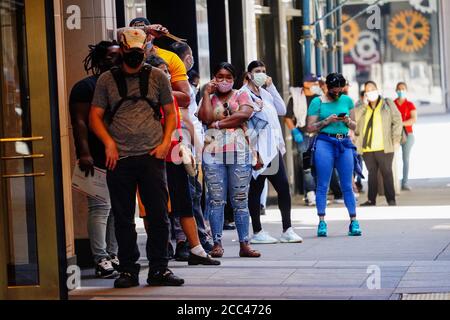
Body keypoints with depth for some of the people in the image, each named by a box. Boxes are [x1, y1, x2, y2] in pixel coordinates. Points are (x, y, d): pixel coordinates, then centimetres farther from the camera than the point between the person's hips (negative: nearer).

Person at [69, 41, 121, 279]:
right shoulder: (86, 87, -2)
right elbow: (80, 122, -10)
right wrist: (84, 153, -19)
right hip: (98, 160, -7)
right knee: (100, 208, -9)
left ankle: (114, 255, 16)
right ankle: (101, 260, -7)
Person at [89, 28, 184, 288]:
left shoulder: (157, 76, 9)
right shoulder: (107, 79, 8)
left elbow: (171, 113, 12)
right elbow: (95, 116, 7)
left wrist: (165, 142, -2)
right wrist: (109, 142, -7)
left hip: (152, 156, 0)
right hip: (120, 158, 0)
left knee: (159, 215, 0)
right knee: (124, 218, 5)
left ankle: (159, 269, 10)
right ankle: (129, 270, 13)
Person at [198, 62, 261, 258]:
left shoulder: (241, 95, 13)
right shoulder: (208, 98, 14)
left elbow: (245, 113, -8)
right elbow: (206, 118, -5)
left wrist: (218, 123, -6)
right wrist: (207, 93, 0)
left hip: (239, 153, 0)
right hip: (213, 154, 0)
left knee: (240, 200, 1)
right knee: (216, 200, -3)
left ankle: (244, 244, 3)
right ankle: (217, 244, 0)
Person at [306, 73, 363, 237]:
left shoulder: (347, 100, 13)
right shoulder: (317, 102, 3)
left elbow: (354, 126, 17)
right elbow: (310, 127, 1)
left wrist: (347, 121, -4)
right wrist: (327, 121, -10)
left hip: (345, 144, 3)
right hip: (324, 142, -3)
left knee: (347, 186, 2)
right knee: (323, 185, -4)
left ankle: (354, 222, 3)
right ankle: (322, 222, -2)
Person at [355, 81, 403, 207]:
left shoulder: (388, 104, 7)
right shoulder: (363, 110, 16)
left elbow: (397, 121, 2)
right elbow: (357, 127, 21)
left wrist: (396, 139, -7)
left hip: (383, 147, -3)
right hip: (367, 149, 3)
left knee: (387, 173, -2)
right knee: (372, 173, 7)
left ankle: (391, 199, 3)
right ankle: (371, 200, 11)